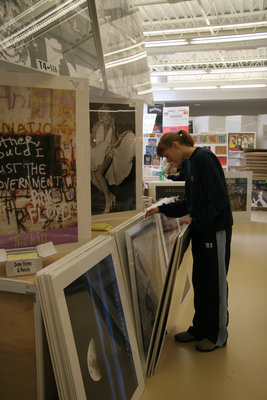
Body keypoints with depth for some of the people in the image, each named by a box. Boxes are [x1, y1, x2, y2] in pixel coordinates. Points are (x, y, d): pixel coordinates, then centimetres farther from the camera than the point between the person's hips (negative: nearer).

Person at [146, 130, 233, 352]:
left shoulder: (204, 158, -16)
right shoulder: (191, 163, 12)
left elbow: (218, 199, -22)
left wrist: (195, 219, -18)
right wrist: (162, 209, 12)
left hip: (216, 231, -9)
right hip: (201, 232, 9)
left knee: (216, 284, 5)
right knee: (200, 282, 16)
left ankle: (217, 335, 21)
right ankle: (200, 329, 31)